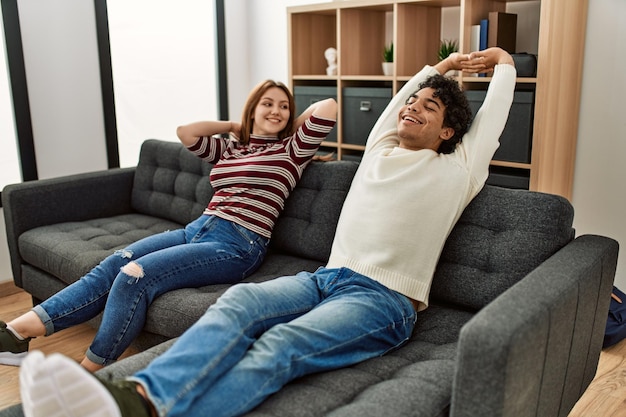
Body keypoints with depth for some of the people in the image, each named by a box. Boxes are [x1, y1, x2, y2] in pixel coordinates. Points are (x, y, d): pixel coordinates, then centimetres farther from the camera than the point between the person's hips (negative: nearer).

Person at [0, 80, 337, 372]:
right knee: (113, 264, -11)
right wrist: (234, 126, 21)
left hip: (238, 245, -6)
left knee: (134, 276, -23)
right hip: (198, 229, 7)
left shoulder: (291, 150, 5)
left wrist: (294, 123, 12)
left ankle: (88, 374, -13)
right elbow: (185, 132, 17)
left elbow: (329, 107, -6)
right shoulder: (228, 148, 21)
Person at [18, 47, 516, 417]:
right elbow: (400, 98, 36)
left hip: (385, 299, -5)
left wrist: (502, 60, 37)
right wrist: (440, 66, 50)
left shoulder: (456, 170, 10)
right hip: (329, 276, 5)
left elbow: (495, 113, 19)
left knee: (278, 347, -34)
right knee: (240, 299, -28)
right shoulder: (381, 150, 24)